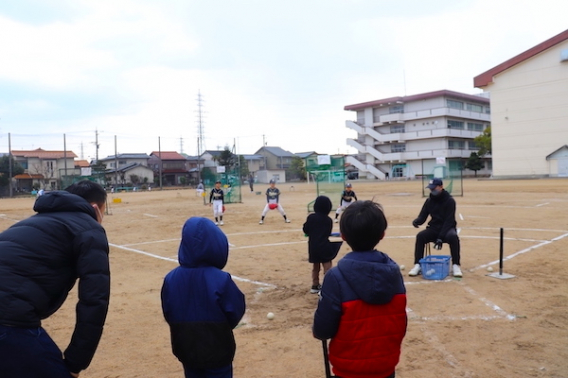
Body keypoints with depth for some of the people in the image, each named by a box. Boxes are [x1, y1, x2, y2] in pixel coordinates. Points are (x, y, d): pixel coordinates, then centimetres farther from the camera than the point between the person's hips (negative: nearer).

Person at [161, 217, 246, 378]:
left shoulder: (171, 279, -10)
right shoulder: (220, 280, -23)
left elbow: (168, 315, 2)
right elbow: (236, 312, -11)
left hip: (186, 350, 4)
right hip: (217, 351, -4)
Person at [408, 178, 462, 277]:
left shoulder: (450, 201, -12)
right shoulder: (429, 201, 3)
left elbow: (449, 221, -18)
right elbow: (422, 217, 1)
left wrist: (440, 237, -28)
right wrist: (416, 221, -26)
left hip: (447, 228, -4)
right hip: (434, 228, 4)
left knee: (453, 237, -35)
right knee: (420, 236, -24)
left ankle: (456, 265, -23)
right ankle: (417, 265, -19)